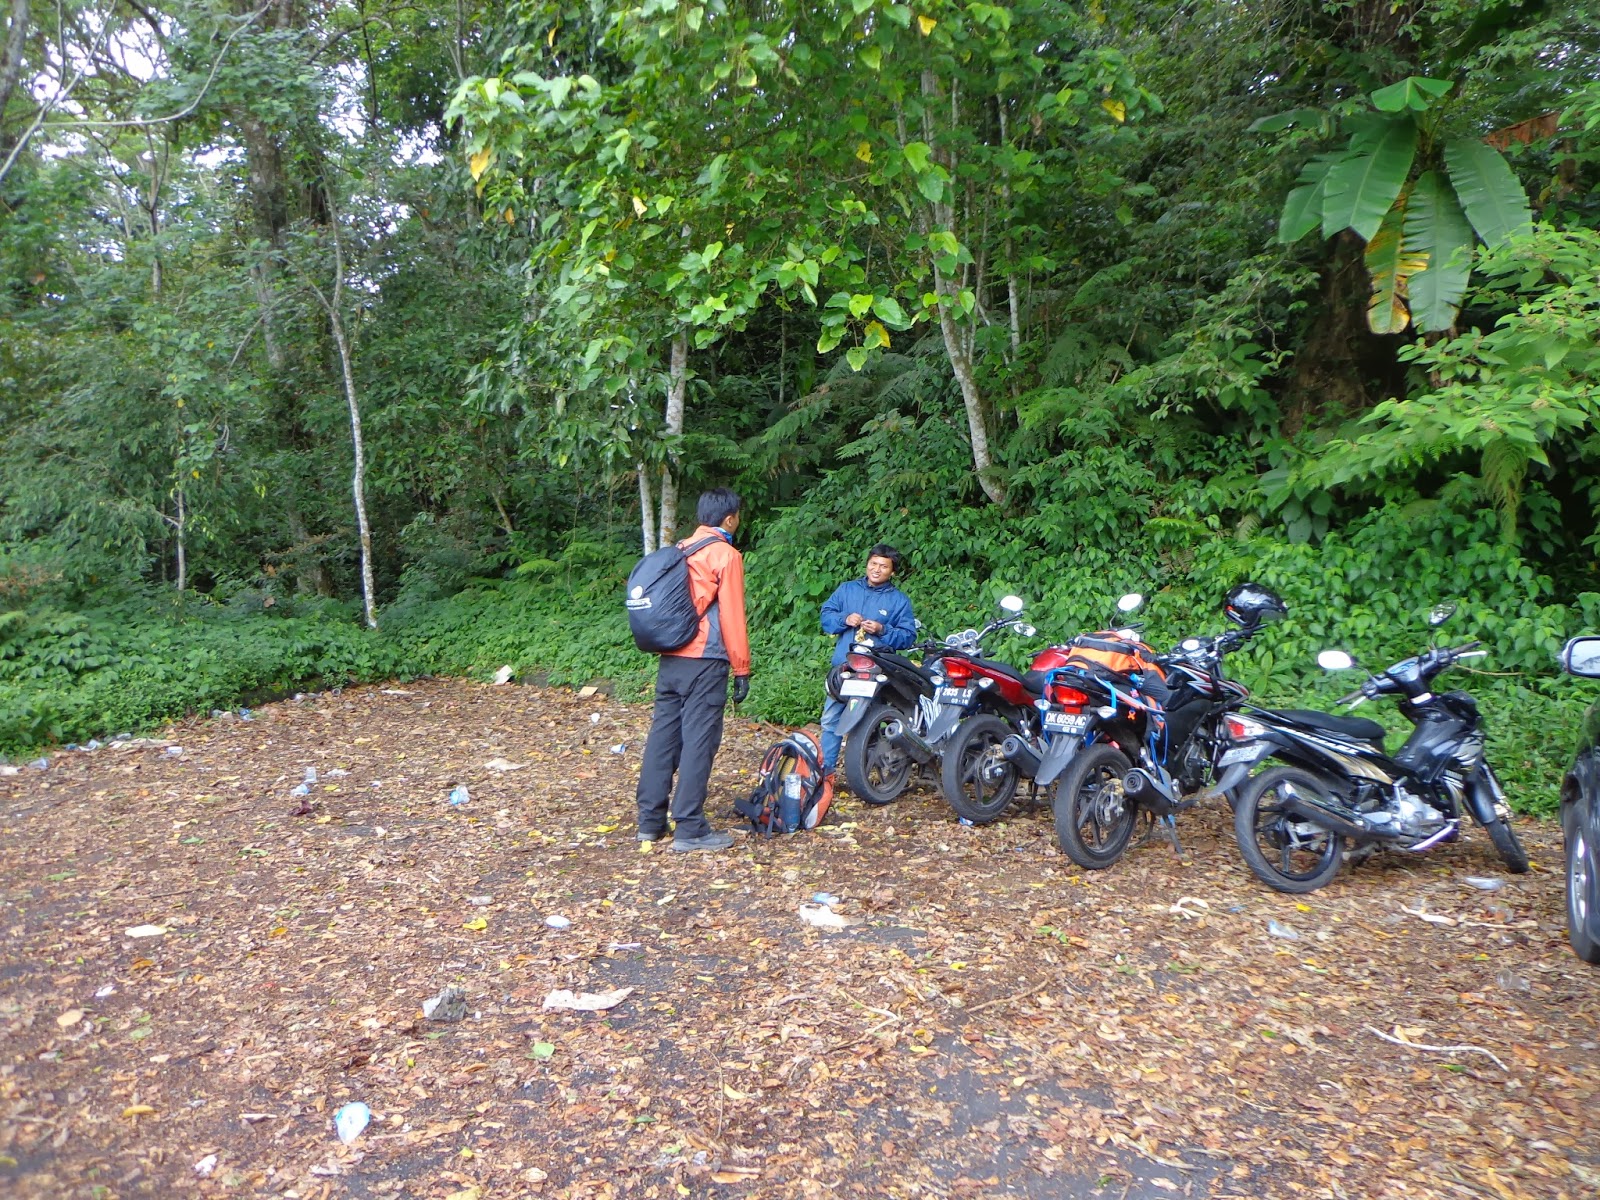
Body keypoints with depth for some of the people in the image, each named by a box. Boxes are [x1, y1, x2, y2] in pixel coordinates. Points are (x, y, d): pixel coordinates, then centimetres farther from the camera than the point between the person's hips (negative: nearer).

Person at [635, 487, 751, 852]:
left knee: (662, 736, 10)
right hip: (705, 662, -7)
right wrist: (741, 669, -5)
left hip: (670, 659, 7)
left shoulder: (679, 550, 13)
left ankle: (650, 821, 17)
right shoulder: (725, 555, -8)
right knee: (698, 741, -3)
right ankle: (689, 829, 1)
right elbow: (732, 617, -10)